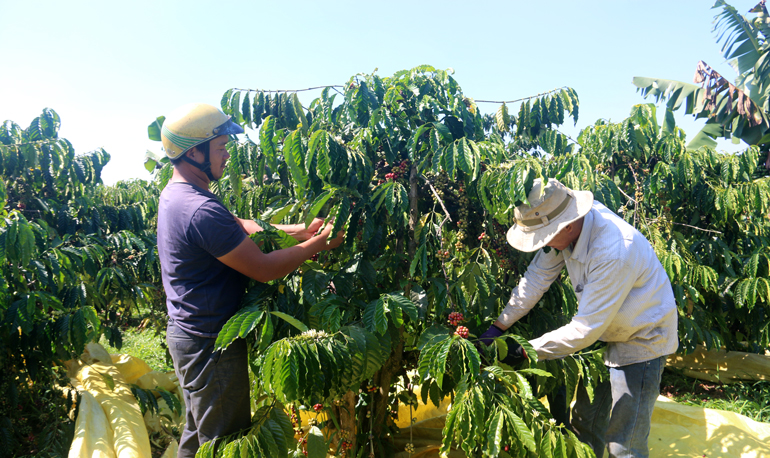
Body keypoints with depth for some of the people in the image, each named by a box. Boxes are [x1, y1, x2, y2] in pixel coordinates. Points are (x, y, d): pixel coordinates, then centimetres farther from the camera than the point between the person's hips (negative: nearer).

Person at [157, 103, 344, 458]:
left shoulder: (174, 194, 6)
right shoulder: (201, 210, -28)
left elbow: (241, 227, 9)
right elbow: (263, 269, -24)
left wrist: (300, 230, 1)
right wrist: (320, 243, -14)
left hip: (187, 333, 10)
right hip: (210, 345, -10)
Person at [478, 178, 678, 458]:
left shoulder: (613, 253, -37)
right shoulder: (567, 225, -15)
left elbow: (585, 330, -32)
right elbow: (537, 278, -5)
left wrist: (525, 351, -23)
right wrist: (498, 327, -6)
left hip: (643, 339, -7)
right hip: (606, 333, 8)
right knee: (585, 423, 18)